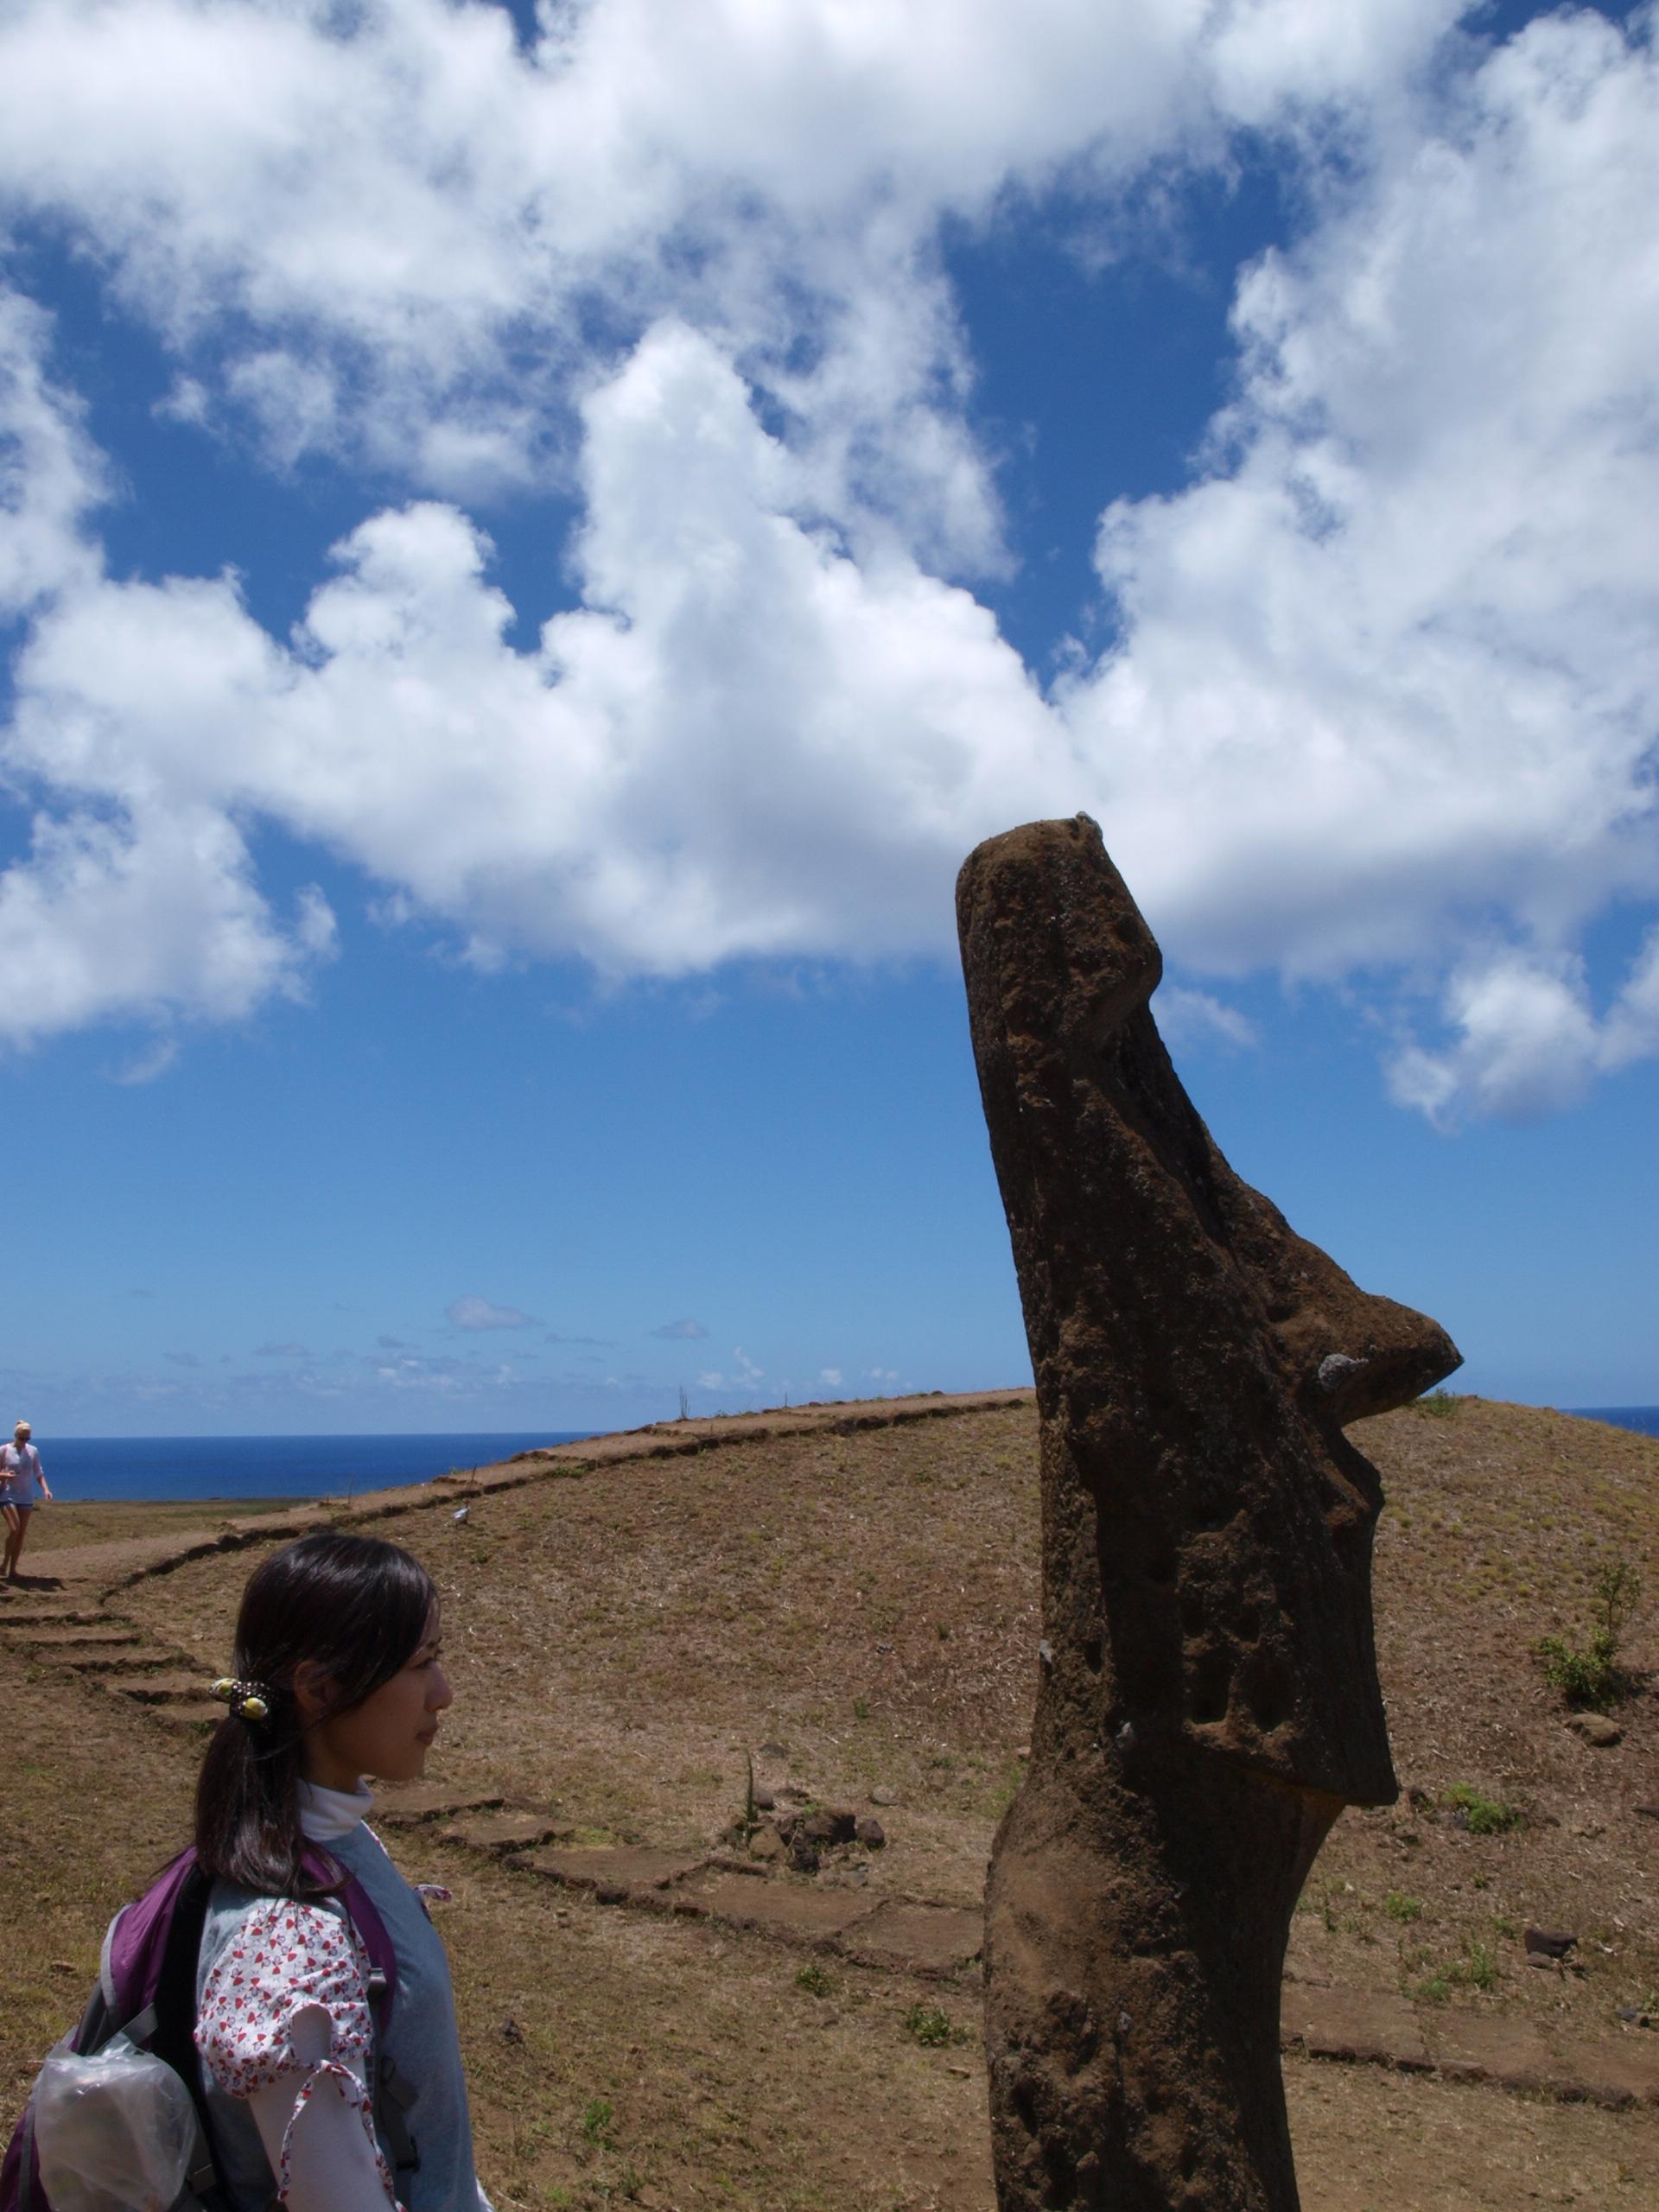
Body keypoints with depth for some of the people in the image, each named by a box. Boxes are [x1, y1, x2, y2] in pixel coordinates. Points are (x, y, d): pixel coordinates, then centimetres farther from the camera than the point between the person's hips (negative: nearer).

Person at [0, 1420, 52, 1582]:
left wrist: (45, 1489, -3)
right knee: (14, 1528, -18)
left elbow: (39, 1473, 11)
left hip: (26, 1498, 4)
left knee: (22, 1533, 2)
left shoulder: (33, 1451, 6)